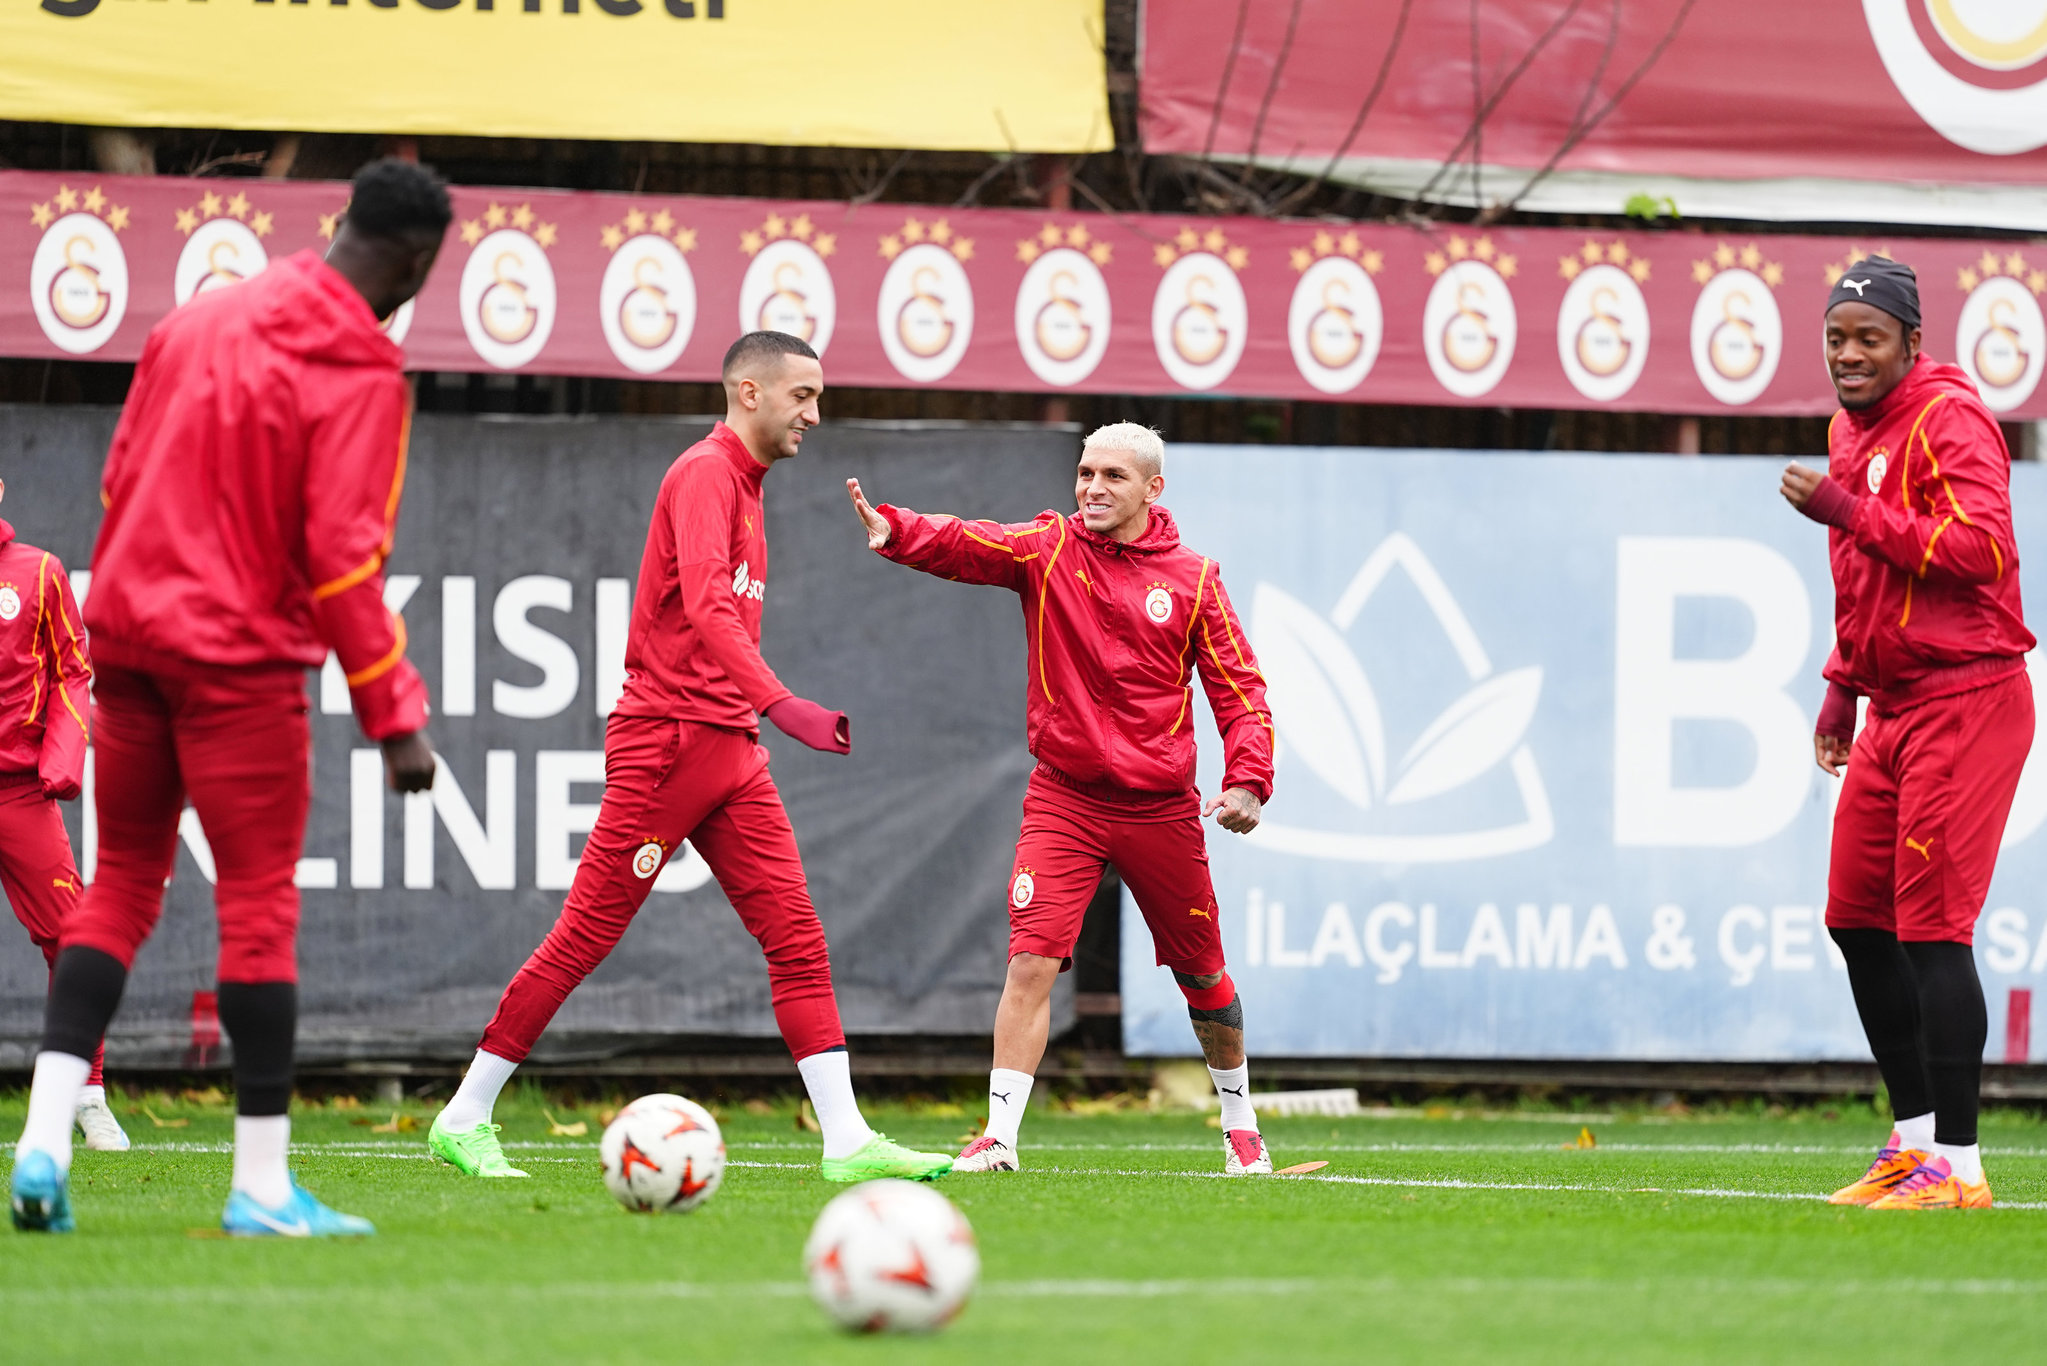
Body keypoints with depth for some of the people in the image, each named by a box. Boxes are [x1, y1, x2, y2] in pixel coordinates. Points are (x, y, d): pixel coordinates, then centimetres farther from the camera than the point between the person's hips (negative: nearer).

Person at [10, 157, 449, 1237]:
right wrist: (394, 716, -12)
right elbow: (343, 552, -16)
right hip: (241, 661, -6)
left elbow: (120, 478, 13)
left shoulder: (199, 319, 10)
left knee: (121, 885, 13)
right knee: (259, 905, 0)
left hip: (132, 644, 6)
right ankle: (261, 1184, 0)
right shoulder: (361, 375, -11)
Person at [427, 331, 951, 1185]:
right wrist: (777, 704, -37)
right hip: (666, 738, -9)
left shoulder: (744, 484, 19)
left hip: (729, 751, 9)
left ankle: (847, 1142, -6)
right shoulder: (705, 475, -11)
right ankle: (464, 1120, 5)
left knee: (797, 937, -1)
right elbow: (707, 608, -26)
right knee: (587, 935, -4)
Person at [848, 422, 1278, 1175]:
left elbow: (1240, 690, 3)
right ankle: (999, 1136, -14)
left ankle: (1240, 1125, 35)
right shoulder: (1047, 548, -2)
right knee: (1032, 961, -16)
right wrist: (894, 531, -40)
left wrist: (1248, 781, -12)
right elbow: (962, 545, -20)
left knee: (1202, 974, 13)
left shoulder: (1193, 578, 0)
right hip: (1064, 797, -1)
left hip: (1161, 806, 1)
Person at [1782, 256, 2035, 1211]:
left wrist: (1852, 514, -23)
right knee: (1858, 919, 11)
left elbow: (1983, 548, -25)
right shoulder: (1851, 432, 16)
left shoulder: (1947, 419, -12)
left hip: (1966, 698, -10)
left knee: (1932, 929, -12)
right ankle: (1914, 1140, 21)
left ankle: (1956, 1167, -10)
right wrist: (1843, 687, 21)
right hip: (1895, 705, 10)